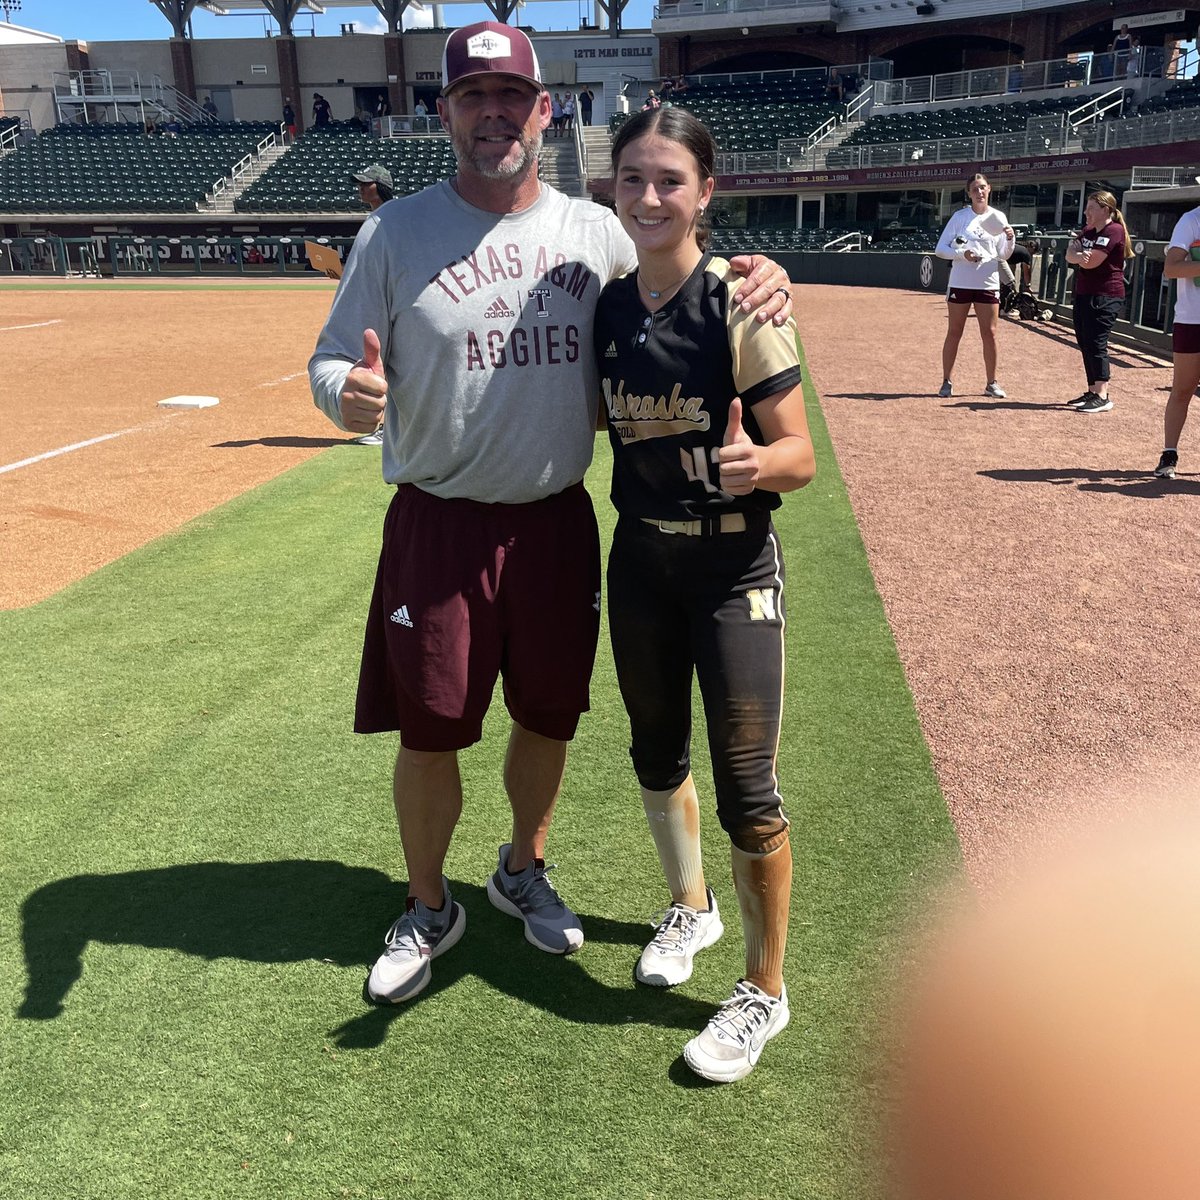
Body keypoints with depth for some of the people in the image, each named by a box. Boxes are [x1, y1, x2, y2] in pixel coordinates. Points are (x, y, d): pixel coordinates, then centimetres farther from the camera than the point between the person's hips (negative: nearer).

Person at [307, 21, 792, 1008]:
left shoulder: (599, 232, 3)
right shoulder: (395, 233, -3)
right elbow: (331, 363, -2)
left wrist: (760, 278, -11)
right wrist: (350, 395, -27)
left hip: (559, 522, 3)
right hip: (437, 526, -2)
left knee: (548, 716, 15)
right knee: (429, 733, 6)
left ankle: (523, 872, 43)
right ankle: (428, 910, 31)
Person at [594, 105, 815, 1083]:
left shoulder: (740, 303, -14)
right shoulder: (608, 308, 3)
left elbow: (800, 458, -16)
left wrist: (755, 462, -35)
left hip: (734, 566, -5)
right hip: (640, 559, 6)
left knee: (746, 790, -2)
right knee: (657, 752, 19)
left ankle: (764, 992, 20)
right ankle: (691, 906, 46)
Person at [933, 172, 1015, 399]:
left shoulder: (999, 217, 7)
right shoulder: (960, 217, 0)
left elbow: (1004, 255, 9)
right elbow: (941, 248, -2)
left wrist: (1010, 239, -11)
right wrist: (962, 254, -18)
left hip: (988, 284, 2)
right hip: (960, 284, -2)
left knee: (990, 333, 1)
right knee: (954, 333, 3)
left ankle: (991, 383, 11)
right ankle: (947, 382, 11)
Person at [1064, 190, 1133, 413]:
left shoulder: (1113, 231, -11)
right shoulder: (1088, 231, 17)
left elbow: (1091, 261, -20)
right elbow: (1070, 256, 5)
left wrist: (1076, 249, -1)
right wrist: (1077, 255, -18)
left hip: (1104, 297, -9)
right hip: (1083, 295, 9)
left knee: (1096, 344, -12)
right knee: (1085, 345, 10)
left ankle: (1102, 397, -11)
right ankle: (1092, 392, 18)